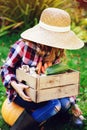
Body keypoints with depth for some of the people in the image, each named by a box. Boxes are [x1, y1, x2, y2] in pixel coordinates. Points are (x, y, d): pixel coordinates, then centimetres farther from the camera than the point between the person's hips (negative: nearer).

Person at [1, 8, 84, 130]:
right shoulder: (23, 45, -20)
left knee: (65, 101, -21)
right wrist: (15, 85, -30)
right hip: (21, 92, -5)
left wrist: (72, 102, 4)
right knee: (54, 104, -28)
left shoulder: (57, 51, -3)